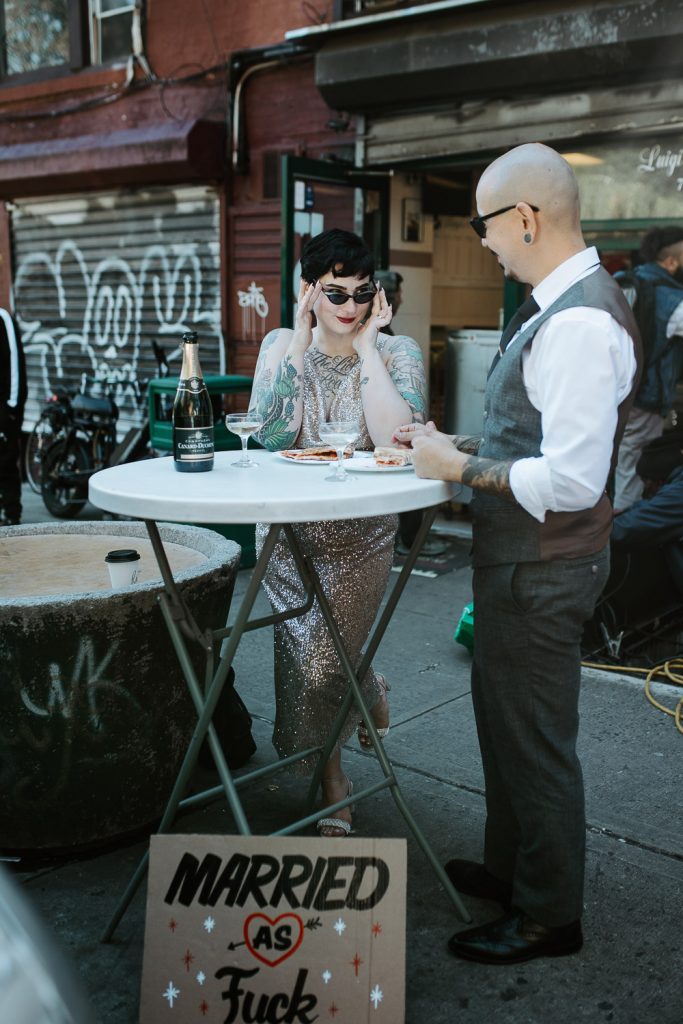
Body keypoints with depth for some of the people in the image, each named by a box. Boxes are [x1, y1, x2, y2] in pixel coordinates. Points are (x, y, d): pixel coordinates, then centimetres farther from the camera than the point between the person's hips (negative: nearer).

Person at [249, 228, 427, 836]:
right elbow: (271, 436, -15)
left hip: (361, 536, -2)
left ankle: (331, 775, 26)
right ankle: (369, 693, 36)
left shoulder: (397, 352, -6)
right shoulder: (281, 346, 0)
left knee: (319, 657, -5)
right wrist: (300, 344, -15)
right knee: (308, 651, 0)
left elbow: (395, 439, -23)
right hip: (288, 530, 2)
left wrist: (366, 347, -18)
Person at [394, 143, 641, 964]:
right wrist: (454, 447, 7)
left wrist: (462, 467, -19)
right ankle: (507, 869, 46)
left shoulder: (582, 322, -24)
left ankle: (548, 916, 30)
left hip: (543, 571, -10)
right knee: (500, 715, 24)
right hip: (518, 561, 10)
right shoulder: (555, 308, 8)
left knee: (535, 740, 7)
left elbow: (571, 480, -29)